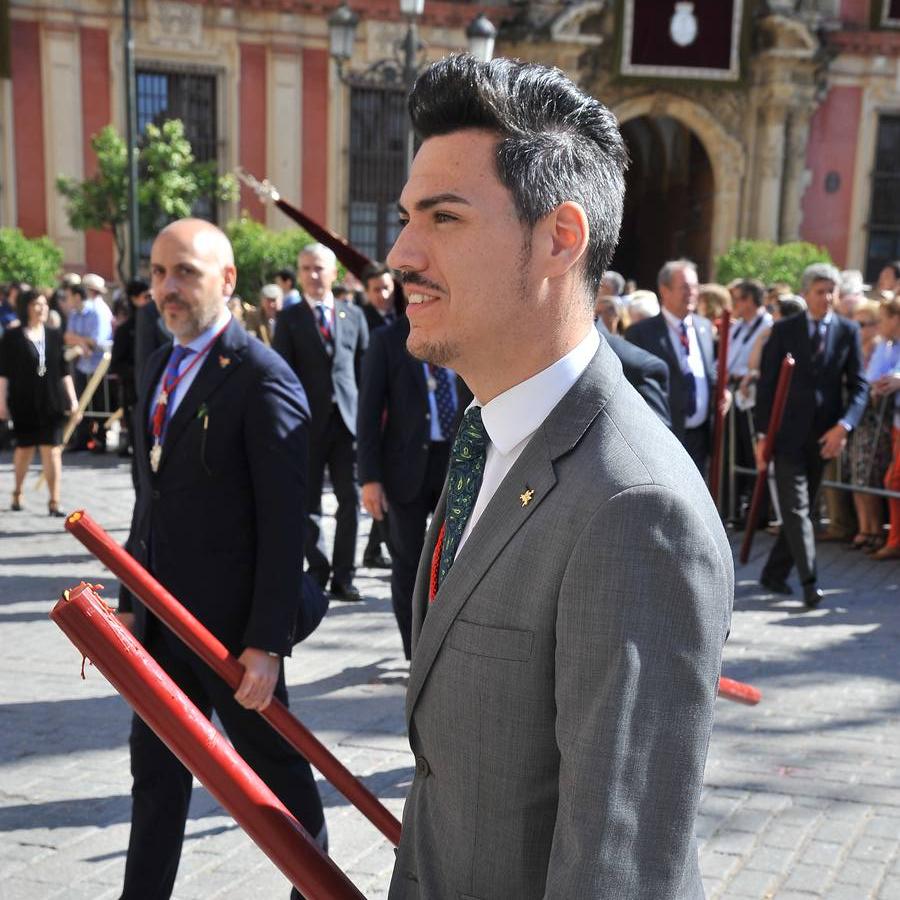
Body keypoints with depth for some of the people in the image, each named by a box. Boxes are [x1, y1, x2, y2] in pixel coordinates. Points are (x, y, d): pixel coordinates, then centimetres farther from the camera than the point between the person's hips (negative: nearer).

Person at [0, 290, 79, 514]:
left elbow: (63, 371, 11)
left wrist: (72, 398, 8)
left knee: (52, 450, -3)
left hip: (52, 402, 2)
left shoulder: (54, 336, 7)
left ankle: (54, 502, 0)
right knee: (25, 448, 10)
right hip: (24, 402, -2)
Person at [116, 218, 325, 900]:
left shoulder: (262, 377, -16)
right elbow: (153, 497, 13)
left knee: (275, 767, 11)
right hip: (163, 616, 7)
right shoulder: (160, 368, 10)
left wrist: (267, 642, -19)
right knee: (156, 768, 18)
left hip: (231, 626, -7)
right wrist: (131, 603, 11)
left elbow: (284, 524, -18)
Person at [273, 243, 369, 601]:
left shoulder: (353, 315, 10)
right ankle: (318, 568, 19)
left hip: (347, 420, 2)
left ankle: (343, 576, 9)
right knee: (309, 502, 5)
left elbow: (364, 367, 11)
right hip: (308, 422, -1)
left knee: (350, 500, 1)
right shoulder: (290, 319, 4)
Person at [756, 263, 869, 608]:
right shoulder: (784, 330, -1)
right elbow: (767, 383, -1)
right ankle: (809, 582, -4)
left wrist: (843, 426, -13)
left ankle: (774, 573, 24)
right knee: (797, 509, -6)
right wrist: (762, 434, -5)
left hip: (824, 435, 3)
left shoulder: (848, 331, 3)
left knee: (803, 508, 10)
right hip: (788, 432, -3)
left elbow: (859, 385, 2)